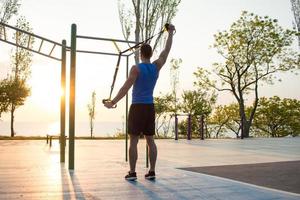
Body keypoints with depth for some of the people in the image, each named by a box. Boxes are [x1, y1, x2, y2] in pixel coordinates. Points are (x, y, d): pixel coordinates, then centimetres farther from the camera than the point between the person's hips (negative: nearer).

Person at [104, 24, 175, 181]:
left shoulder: (136, 68, -10)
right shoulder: (156, 66, 4)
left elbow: (126, 88, -13)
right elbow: (166, 50, 16)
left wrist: (112, 102, -9)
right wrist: (170, 33, 26)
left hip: (137, 107, -5)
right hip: (150, 107, 5)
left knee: (133, 141, -2)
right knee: (150, 140, 8)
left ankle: (132, 173, -2)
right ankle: (152, 172, 8)